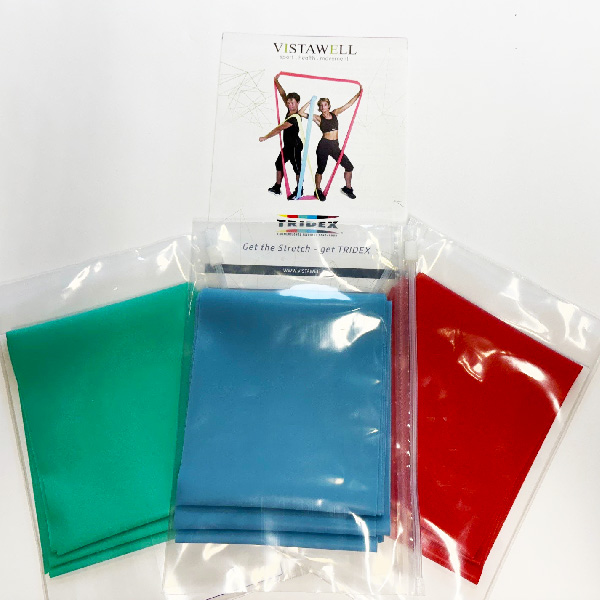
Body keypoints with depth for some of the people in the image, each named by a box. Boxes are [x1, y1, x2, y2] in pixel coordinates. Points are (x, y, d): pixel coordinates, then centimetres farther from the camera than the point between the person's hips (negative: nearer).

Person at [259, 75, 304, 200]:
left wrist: (265, 137, -27)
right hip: (288, 145, 10)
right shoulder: (290, 110, 0)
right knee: (279, 163, 15)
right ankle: (277, 187, 23)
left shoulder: (294, 118, -25)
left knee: (297, 167, -1)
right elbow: (283, 94, 9)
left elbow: (279, 129, -28)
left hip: (295, 146, -10)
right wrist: (276, 81, 9)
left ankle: (299, 191, 8)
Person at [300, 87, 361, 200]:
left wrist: (358, 93, 9)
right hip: (324, 145, -4)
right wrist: (310, 102, -5)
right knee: (320, 169, 1)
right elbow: (301, 113, -9)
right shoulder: (318, 118, -2)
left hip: (335, 146, 4)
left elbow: (348, 104, 13)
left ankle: (348, 188, 20)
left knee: (349, 166, 2)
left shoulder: (334, 113, 9)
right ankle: (318, 190, 19)